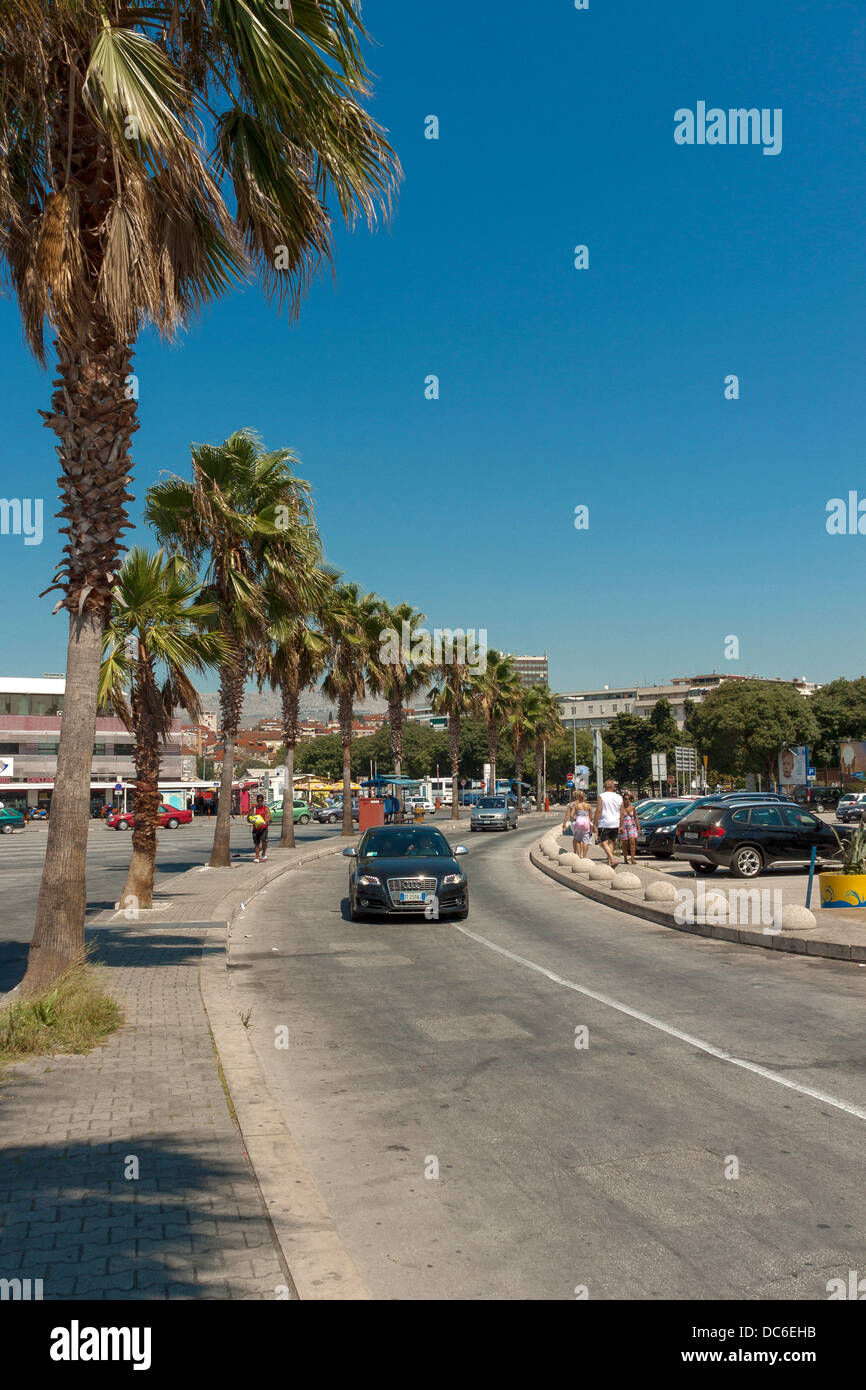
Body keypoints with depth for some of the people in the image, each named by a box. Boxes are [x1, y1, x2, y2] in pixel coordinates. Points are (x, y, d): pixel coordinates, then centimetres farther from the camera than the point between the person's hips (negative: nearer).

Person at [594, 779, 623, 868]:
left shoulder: (602, 797, -7)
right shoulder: (619, 797, 7)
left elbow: (598, 811, -12)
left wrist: (595, 824, -9)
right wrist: (621, 826, 17)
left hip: (604, 824, -5)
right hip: (615, 824, 5)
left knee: (604, 842, -2)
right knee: (611, 842, 12)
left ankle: (613, 859, -22)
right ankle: (610, 863, 10)